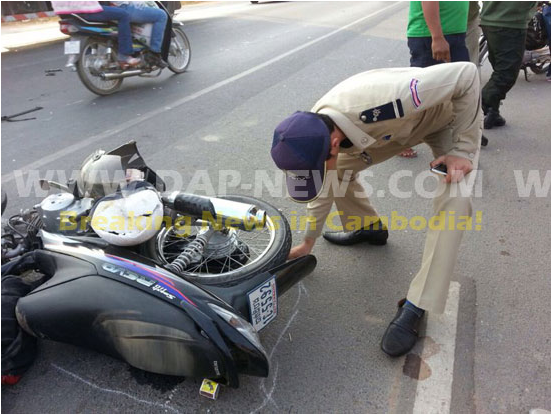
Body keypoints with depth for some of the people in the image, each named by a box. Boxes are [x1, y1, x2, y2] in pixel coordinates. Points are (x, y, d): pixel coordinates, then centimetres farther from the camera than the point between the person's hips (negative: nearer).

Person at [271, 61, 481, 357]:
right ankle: (370, 228, 23)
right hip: (400, 122, 5)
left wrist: (463, 149, -30)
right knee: (340, 171, -3)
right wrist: (308, 242, 6)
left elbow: (466, 73, -33)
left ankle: (416, 306, -17)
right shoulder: (314, 131, -22)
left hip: (450, 114, -5)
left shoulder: (379, 103, -46)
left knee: (453, 202, -26)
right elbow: (324, 187, -3)